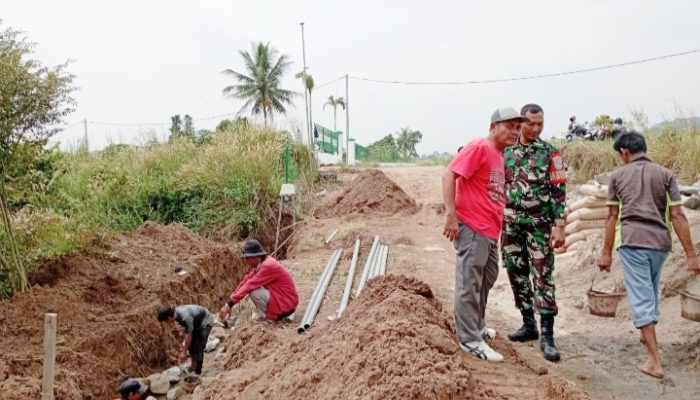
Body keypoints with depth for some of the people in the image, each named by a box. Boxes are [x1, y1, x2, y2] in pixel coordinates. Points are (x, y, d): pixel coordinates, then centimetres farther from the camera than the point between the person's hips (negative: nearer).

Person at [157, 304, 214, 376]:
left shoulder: (185, 317, -35)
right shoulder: (176, 312, -10)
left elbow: (189, 335, -25)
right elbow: (187, 329, 4)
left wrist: (184, 352, -16)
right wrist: (184, 343, 2)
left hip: (205, 322, -9)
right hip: (197, 322, 9)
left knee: (198, 348, -12)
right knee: (191, 344, 9)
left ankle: (198, 371, -2)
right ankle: (193, 366, 24)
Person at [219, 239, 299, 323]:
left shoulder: (268, 266, -22)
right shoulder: (260, 264, 5)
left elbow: (249, 285, -26)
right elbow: (245, 281, 2)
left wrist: (229, 304, -25)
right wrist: (228, 304, -3)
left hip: (286, 303, -9)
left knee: (254, 291, -21)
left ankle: (271, 317, -3)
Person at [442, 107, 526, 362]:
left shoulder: (499, 155, 15)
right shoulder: (479, 148, -11)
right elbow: (449, 175, -19)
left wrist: (498, 225, 16)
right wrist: (451, 214, -24)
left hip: (490, 231, 10)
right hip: (472, 229, -10)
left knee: (487, 280, 21)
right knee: (469, 285, -2)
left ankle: (476, 327, 37)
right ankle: (470, 340, 6)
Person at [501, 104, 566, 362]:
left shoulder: (550, 153, -1)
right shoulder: (506, 151, 8)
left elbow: (559, 191, -5)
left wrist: (559, 227, -12)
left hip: (539, 224, -4)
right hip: (510, 222, 4)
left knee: (542, 276, -5)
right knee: (516, 274, 9)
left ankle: (547, 336, -1)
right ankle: (528, 325, 22)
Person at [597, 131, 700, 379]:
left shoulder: (618, 175, 3)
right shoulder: (664, 174, 7)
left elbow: (612, 216, 3)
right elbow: (677, 216, 1)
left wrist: (607, 252, 8)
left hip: (632, 241, -3)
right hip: (660, 242, 3)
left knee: (641, 297, -1)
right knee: (651, 291, 24)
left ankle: (655, 361, -3)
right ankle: (647, 334, 45)